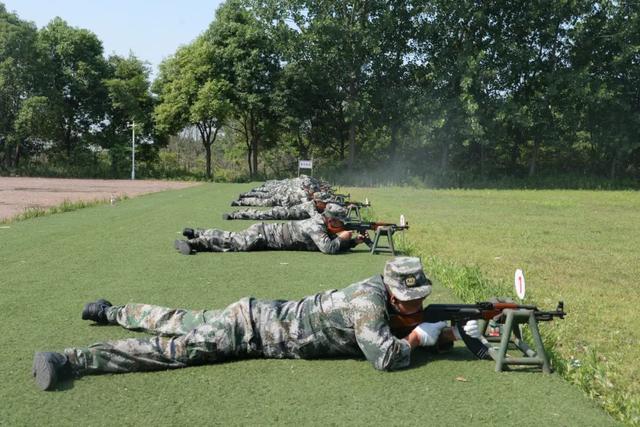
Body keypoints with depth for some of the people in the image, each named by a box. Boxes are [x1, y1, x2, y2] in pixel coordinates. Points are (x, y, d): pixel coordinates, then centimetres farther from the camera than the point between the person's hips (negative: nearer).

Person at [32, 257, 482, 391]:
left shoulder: (381, 289, 4)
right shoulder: (368, 303, -23)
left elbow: (414, 317, 22)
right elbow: (385, 358, -32)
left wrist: (460, 329, 8)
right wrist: (418, 337, -13)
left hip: (261, 314, 8)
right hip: (252, 329, -8)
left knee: (180, 322, 21)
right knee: (180, 348, -15)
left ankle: (109, 311, 38)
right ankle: (70, 360, -19)